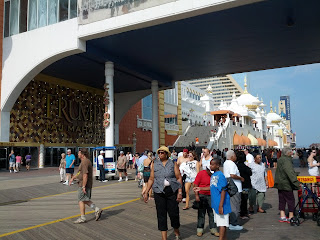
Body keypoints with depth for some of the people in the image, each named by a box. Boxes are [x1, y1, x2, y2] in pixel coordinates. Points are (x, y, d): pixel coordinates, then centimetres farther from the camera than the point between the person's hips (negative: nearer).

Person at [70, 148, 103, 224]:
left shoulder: (85, 162, -19)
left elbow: (85, 175, -25)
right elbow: (80, 172, 27)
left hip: (84, 185, -10)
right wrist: (73, 178, 28)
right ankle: (97, 210, 10)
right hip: (85, 185, 10)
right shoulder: (86, 161, 16)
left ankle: (82, 218, 7)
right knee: (85, 200, 15)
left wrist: (83, 186, -25)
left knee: (81, 200, -1)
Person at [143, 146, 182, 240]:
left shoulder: (173, 164, 4)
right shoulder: (154, 164, 9)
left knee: (174, 213, 0)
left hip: (172, 191, -1)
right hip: (159, 192, 2)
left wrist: (180, 192, -7)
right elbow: (151, 179, 11)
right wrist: (146, 192, 8)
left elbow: (179, 178, 2)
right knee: (161, 214, 2)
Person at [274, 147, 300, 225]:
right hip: (286, 184, -9)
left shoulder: (280, 159, 11)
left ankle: (282, 216, 16)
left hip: (279, 183, 9)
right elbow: (290, 172, -31)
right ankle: (291, 217, 6)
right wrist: (296, 182, -35)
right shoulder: (286, 160, -19)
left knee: (282, 200, 12)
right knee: (290, 199, 1)